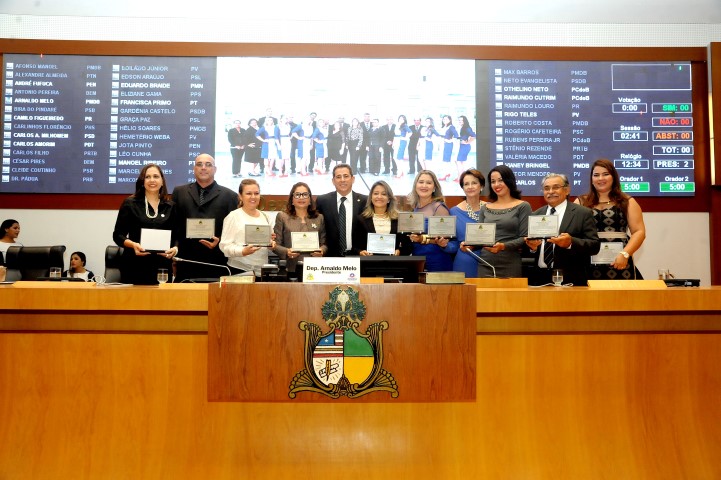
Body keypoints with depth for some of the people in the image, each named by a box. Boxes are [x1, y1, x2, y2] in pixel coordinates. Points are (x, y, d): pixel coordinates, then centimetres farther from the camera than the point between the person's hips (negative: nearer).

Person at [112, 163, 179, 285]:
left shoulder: (170, 207, 12)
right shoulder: (130, 204, 7)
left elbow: (176, 236, 11)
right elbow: (118, 235, 4)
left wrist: (175, 248, -10)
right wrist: (133, 244, -14)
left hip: (162, 266, 2)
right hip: (135, 266, -1)